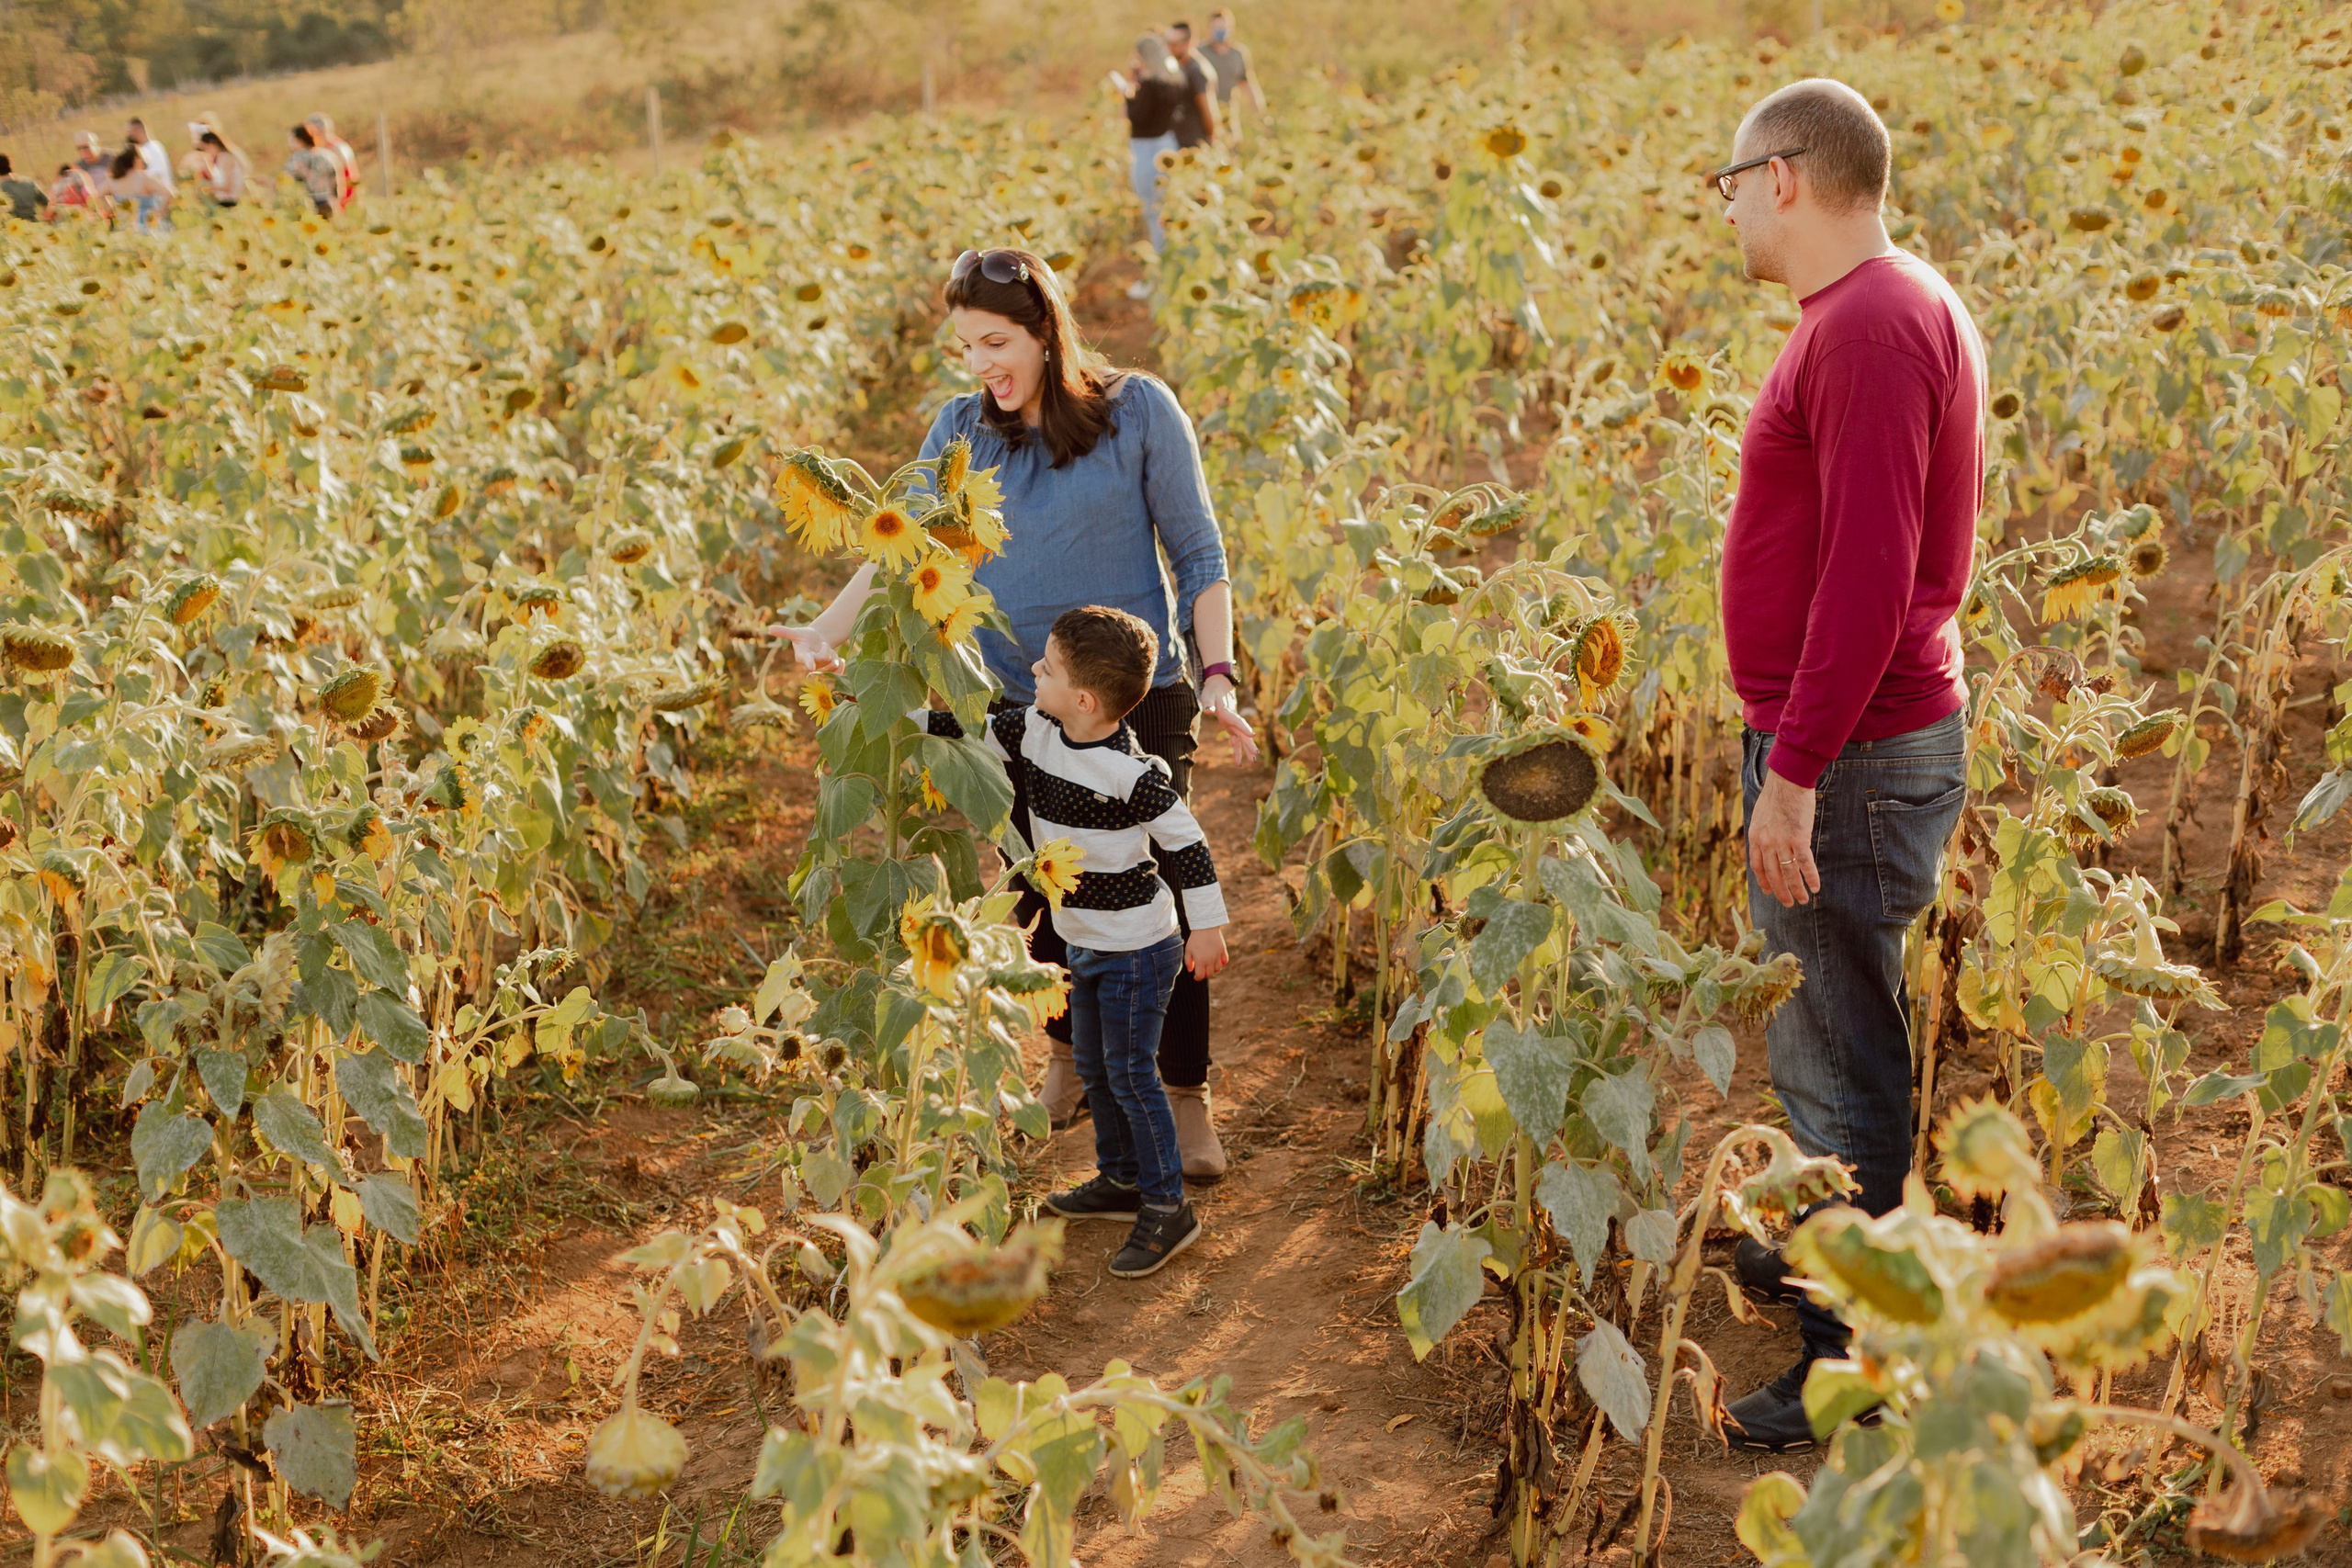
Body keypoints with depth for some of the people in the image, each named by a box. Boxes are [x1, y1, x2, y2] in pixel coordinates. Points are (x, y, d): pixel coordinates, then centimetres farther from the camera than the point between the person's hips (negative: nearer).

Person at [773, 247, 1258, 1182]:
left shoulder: (1137, 410, -5)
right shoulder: (961, 430, 3)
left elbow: (1199, 554, -2)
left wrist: (1218, 676, -12)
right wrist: (827, 628, -23)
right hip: (1016, 705, 3)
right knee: (1044, 891, 13)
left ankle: (1187, 1100, 14)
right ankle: (1071, 1053, 38)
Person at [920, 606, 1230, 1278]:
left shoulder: (1131, 774, -27)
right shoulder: (1034, 731, -6)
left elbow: (1185, 844, -20)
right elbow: (970, 734, 8)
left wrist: (1206, 927, -16)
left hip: (1135, 951, -8)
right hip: (1084, 944, 8)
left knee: (1130, 1073, -2)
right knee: (1094, 1067, 20)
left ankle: (1167, 1207, 10)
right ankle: (1120, 1180, 37)